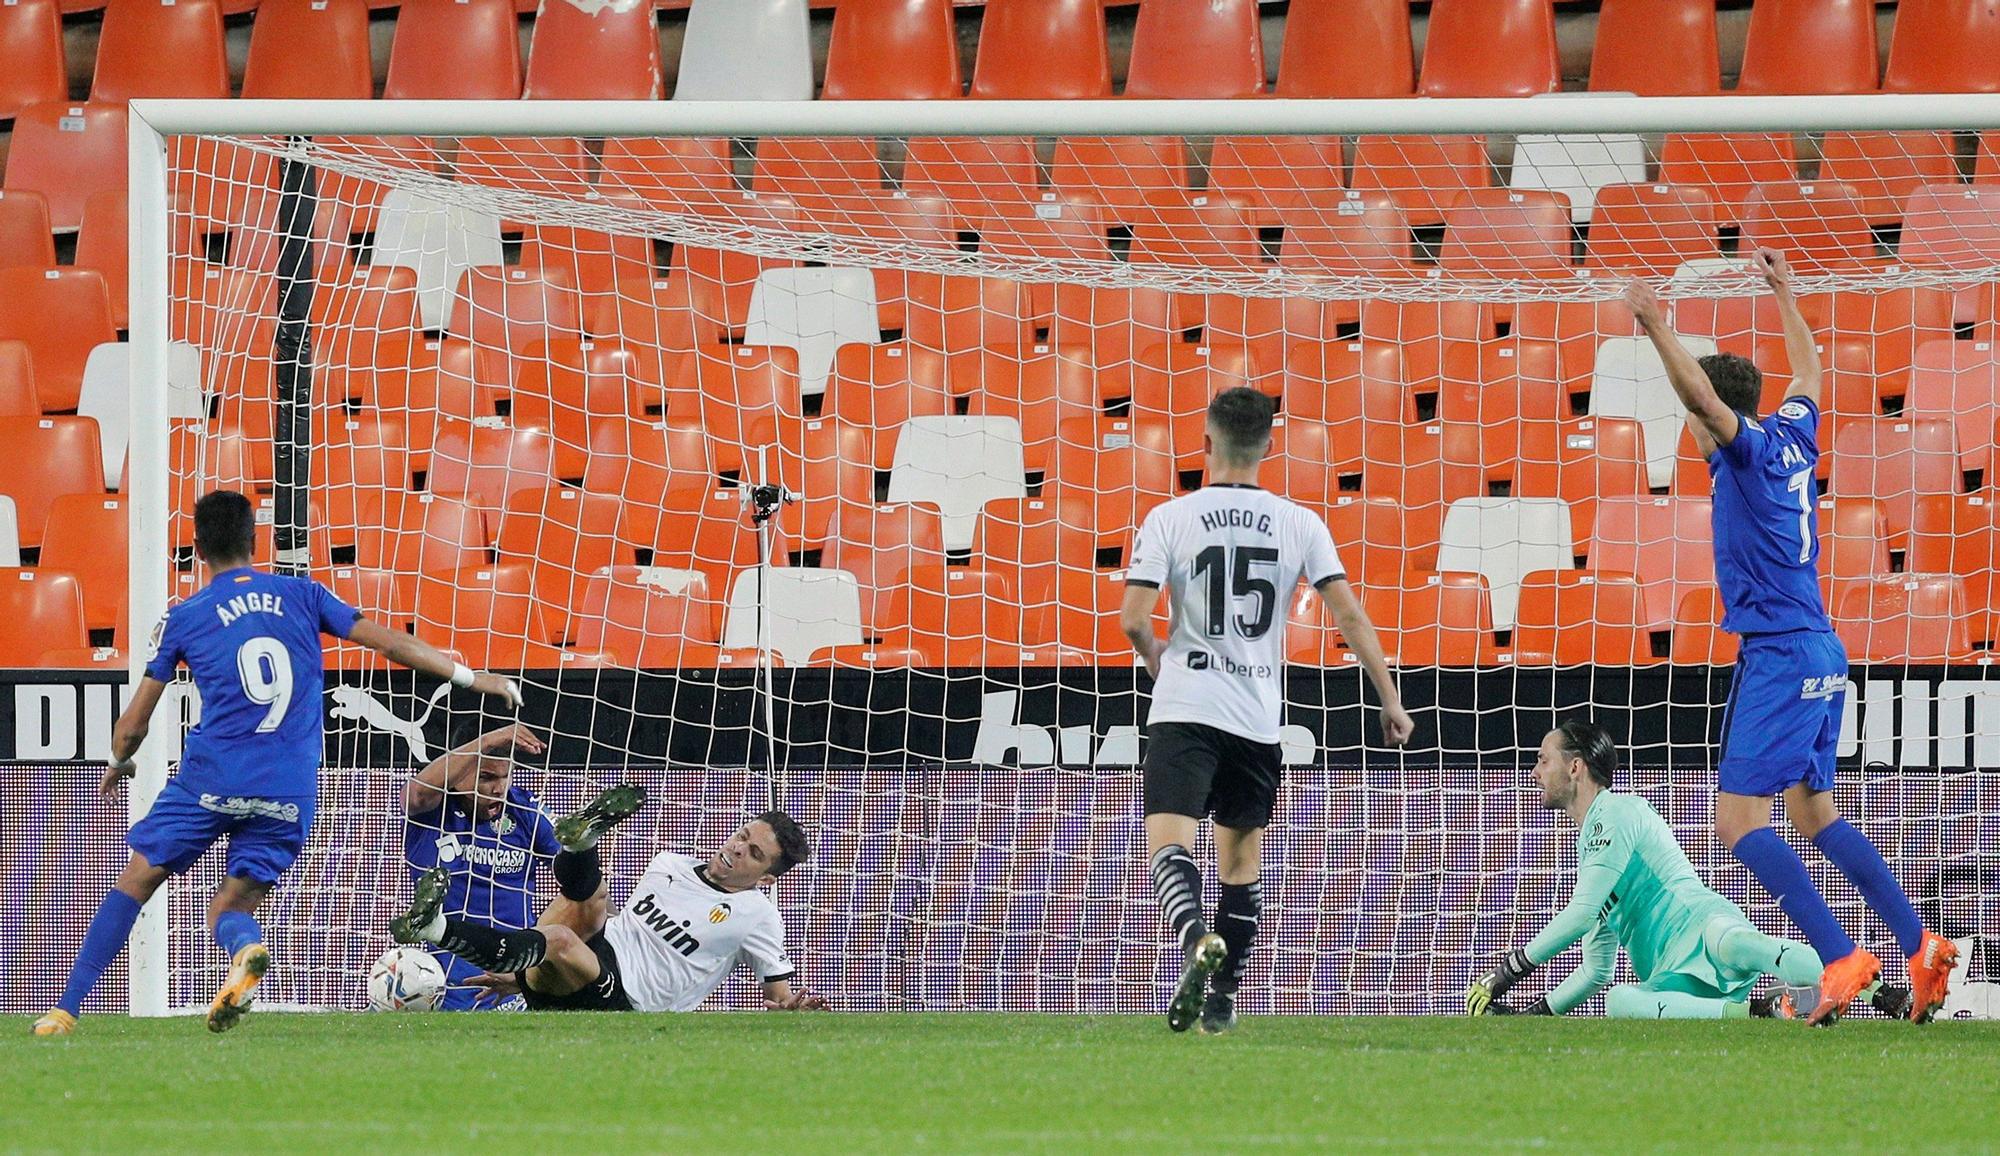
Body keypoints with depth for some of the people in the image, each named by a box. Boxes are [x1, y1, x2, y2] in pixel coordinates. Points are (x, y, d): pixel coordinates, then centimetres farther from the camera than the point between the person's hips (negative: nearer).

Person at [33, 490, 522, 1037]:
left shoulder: (183, 618, 6)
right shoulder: (301, 595, 11)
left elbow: (132, 724, 10)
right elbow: (388, 642, 9)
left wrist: (120, 764, 31)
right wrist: (469, 677, 17)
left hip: (212, 779, -2)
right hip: (291, 794, 2)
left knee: (136, 882, 8)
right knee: (232, 905, 9)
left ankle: (67, 1008, 1)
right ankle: (244, 948, -29)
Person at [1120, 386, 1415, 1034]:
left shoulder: (1170, 519, -3)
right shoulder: (1300, 525, 2)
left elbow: (1132, 619, -7)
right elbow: (1350, 616, -1)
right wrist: (1390, 702, 6)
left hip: (1185, 710, -3)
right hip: (1259, 717, 3)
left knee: (1167, 843, -12)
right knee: (1242, 860, 17)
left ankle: (1198, 943, -40)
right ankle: (1223, 997, 18)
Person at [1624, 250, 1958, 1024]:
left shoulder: (1749, 447, -10)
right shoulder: (1794, 437, 12)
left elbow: (1704, 398, -30)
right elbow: (1807, 370, 31)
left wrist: (1658, 329, -35)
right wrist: (1784, 294, 43)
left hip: (1780, 660, -9)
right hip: (1821, 653, 9)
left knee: (1739, 823, -10)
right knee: (1814, 814, 18)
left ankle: (1842, 958, -19)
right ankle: (1921, 949, 16)